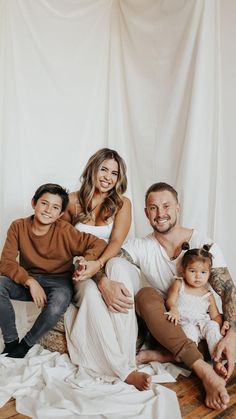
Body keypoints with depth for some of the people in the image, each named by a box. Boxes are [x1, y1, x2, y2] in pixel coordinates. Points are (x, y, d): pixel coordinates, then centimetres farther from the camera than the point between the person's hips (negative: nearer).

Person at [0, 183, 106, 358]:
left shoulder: (65, 231, -15)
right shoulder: (18, 227, -9)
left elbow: (99, 244, -16)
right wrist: (31, 282, -26)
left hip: (59, 282, -2)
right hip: (28, 280, 2)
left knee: (59, 301, -35)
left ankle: (25, 345, -8)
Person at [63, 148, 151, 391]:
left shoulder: (122, 203, 5)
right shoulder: (72, 202, 3)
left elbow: (116, 241, -10)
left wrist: (98, 265, -32)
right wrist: (102, 281, -14)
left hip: (114, 265, 0)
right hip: (84, 273, 0)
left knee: (119, 269, -37)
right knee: (91, 291, -36)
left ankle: (125, 360, -39)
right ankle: (125, 370, -36)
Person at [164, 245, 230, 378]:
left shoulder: (208, 295, 10)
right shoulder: (178, 285, 6)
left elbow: (215, 315, 9)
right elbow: (170, 301, -3)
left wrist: (220, 325, -13)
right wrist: (173, 309, -27)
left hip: (202, 322, 2)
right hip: (184, 324, -2)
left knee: (213, 326, -28)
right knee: (189, 330, -34)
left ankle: (217, 361, -31)